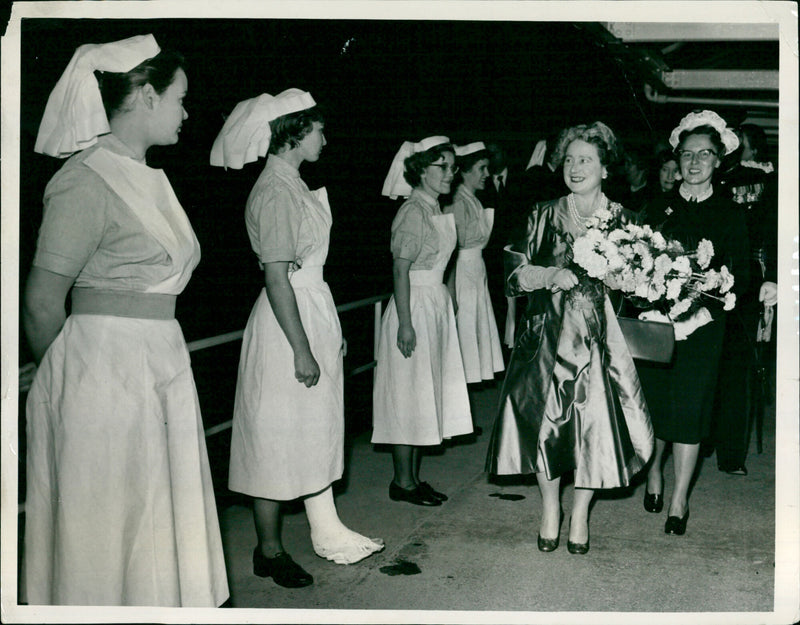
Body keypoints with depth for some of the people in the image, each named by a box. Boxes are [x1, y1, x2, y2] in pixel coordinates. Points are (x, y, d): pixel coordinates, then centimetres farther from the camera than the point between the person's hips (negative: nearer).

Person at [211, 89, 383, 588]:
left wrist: (329, 335, 18)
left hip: (314, 309, 10)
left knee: (316, 429, 16)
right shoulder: (275, 192, -18)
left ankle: (327, 533, 28)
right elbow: (277, 277, -21)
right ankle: (269, 550, 14)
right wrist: (301, 350, -21)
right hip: (287, 322, -10)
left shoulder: (295, 185, 12)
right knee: (278, 435, 1)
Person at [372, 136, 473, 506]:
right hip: (415, 307, -9)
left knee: (425, 395, 12)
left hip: (437, 305, 9)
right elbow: (400, 270, -18)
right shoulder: (413, 211, -14)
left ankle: (414, 477, 21)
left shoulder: (437, 211, 14)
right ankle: (402, 482, 7)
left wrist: (446, 300, 18)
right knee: (409, 395, -3)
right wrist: (405, 322, -22)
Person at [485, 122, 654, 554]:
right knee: (544, 417, 0)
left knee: (594, 418, -3)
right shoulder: (544, 215, 6)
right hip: (547, 334, 1)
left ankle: (580, 514, 17)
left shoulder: (621, 219, 4)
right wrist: (552, 275, -13)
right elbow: (515, 270, 3)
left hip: (597, 336, -1)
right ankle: (550, 509, 20)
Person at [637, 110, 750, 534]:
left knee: (689, 407, -1)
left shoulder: (728, 214, 4)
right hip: (654, 321, 2)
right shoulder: (659, 208, 8)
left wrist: (706, 312, -15)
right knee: (654, 400, 6)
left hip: (702, 326, -1)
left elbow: (739, 277, 1)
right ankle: (653, 471, 31)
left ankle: (679, 499, 8)